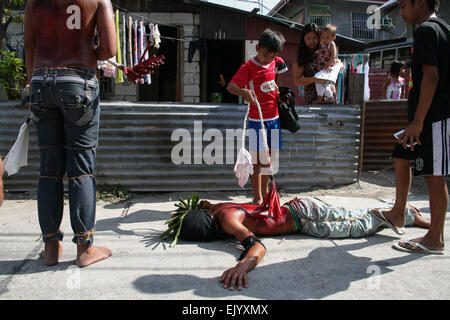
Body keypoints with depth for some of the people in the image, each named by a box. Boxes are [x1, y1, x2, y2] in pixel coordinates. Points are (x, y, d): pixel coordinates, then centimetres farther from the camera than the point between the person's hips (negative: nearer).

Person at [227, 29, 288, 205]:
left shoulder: (276, 62, 6)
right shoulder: (248, 67, -12)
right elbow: (230, 86, -25)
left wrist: (278, 94, 8)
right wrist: (243, 92, -44)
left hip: (274, 118, 6)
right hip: (256, 119, -6)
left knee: (269, 158, 13)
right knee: (258, 159, -5)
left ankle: (265, 192, 27)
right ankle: (257, 197, 5)